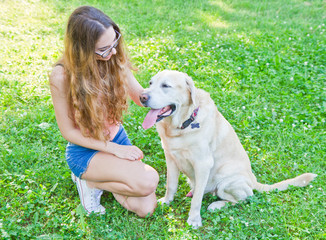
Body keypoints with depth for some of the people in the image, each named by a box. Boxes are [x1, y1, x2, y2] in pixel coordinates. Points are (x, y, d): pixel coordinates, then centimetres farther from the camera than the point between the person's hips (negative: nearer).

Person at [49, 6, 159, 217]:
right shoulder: (62, 76, -25)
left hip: (117, 137, 5)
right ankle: (91, 182, 0)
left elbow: (140, 95, -1)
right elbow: (69, 131, -16)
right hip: (85, 151, -5)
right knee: (148, 181, -26)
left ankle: (105, 177, 17)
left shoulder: (115, 58, -12)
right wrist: (115, 149, -19)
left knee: (146, 208, -6)